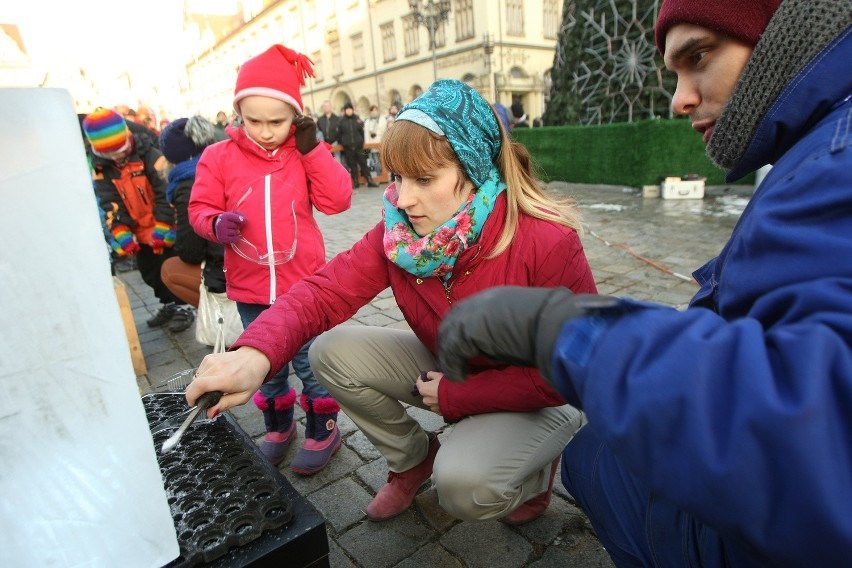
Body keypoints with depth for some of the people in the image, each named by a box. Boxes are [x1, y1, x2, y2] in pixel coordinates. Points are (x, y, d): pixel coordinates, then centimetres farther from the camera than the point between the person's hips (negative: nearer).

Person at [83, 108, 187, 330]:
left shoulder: (147, 154, -17)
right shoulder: (101, 167, -2)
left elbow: (165, 191, -18)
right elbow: (109, 203, -5)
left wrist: (162, 228, -20)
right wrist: (121, 233, -15)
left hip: (165, 229, -6)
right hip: (140, 232, 6)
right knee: (149, 271, 14)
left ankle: (182, 307, 15)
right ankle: (168, 304, 31)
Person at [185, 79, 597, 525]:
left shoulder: (549, 242, -29)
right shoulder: (398, 232, -15)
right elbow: (325, 291, -20)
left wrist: (457, 395, -22)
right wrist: (255, 353, -40)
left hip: (541, 395, -4)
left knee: (464, 485, -30)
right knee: (332, 352, -10)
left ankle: (536, 470, 8)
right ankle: (414, 457, 13)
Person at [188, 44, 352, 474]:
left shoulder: (305, 153, -2)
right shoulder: (219, 157, -2)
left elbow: (337, 200, -12)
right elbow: (200, 208, 3)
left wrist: (312, 149, -16)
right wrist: (217, 224, -19)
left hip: (303, 283, -2)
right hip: (250, 287, 2)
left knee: (309, 359, 8)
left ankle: (323, 430, 30)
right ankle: (278, 427, 41)